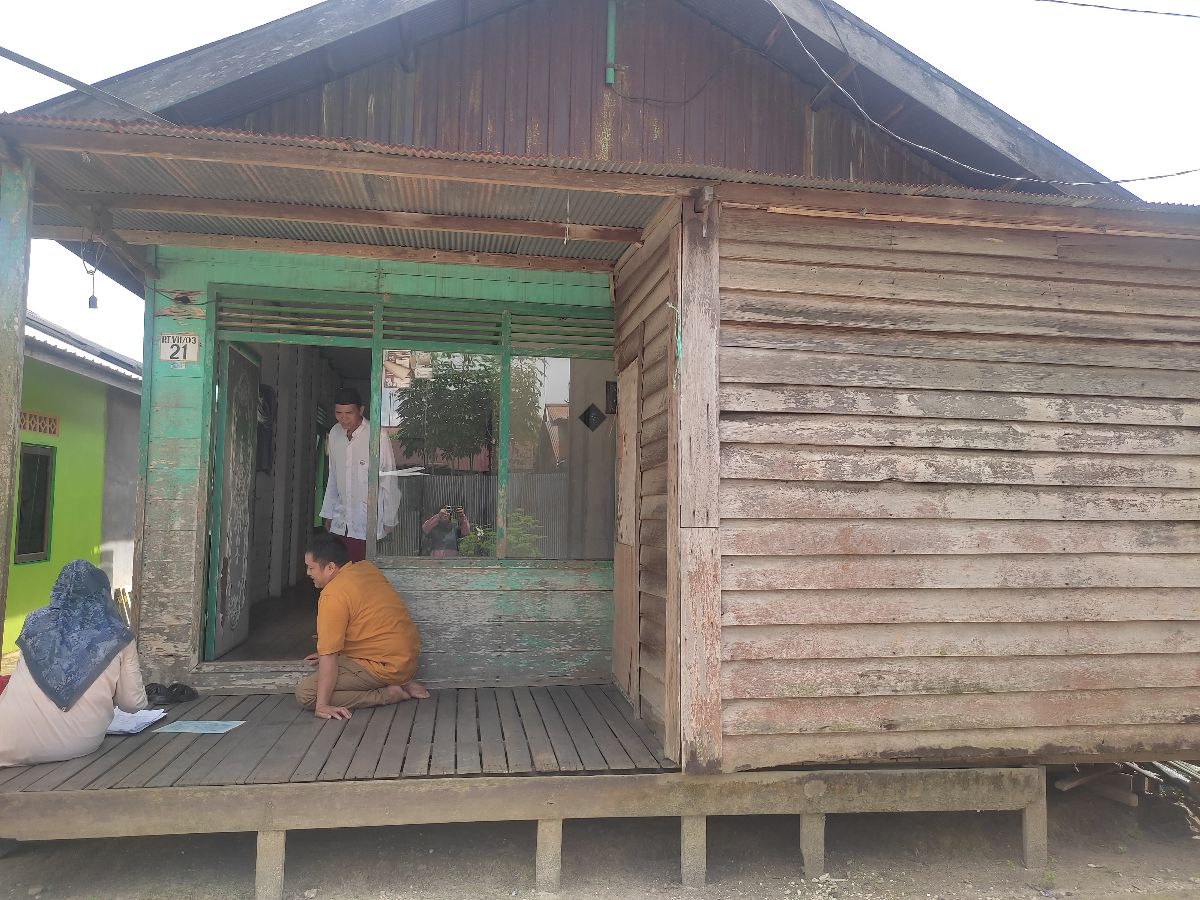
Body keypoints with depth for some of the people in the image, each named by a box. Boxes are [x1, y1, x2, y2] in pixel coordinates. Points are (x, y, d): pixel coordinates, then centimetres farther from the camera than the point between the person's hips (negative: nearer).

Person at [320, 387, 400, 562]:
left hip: (368, 525, -5)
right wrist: (328, 514, 17)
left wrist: (389, 521, -3)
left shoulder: (378, 437, -15)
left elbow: (389, 482, -7)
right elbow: (332, 478, 14)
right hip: (340, 522, 5)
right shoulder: (334, 433, 4)